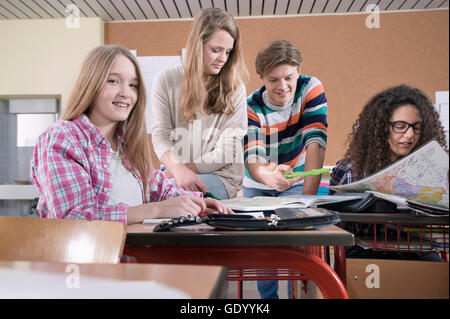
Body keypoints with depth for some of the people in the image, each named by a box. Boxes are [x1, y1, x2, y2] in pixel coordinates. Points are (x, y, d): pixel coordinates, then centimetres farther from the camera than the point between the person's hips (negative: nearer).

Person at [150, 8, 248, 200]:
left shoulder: (235, 88, 1)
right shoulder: (165, 81, 4)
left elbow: (227, 150, -4)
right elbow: (161, 135, -3)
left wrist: (186, 168, -12)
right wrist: (178, 170, -23)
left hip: (221, 176, -2)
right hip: (174, 173, 2)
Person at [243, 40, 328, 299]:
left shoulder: (311, 89, -21)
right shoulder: (251, 107, -21)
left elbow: (315, 141, -30)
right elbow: (252, 156, -33)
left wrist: (308, 195, -41)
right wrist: (266, 175, -59)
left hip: (296, 181, 0)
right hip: (258, 184, 1)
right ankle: (268, 297, 25)